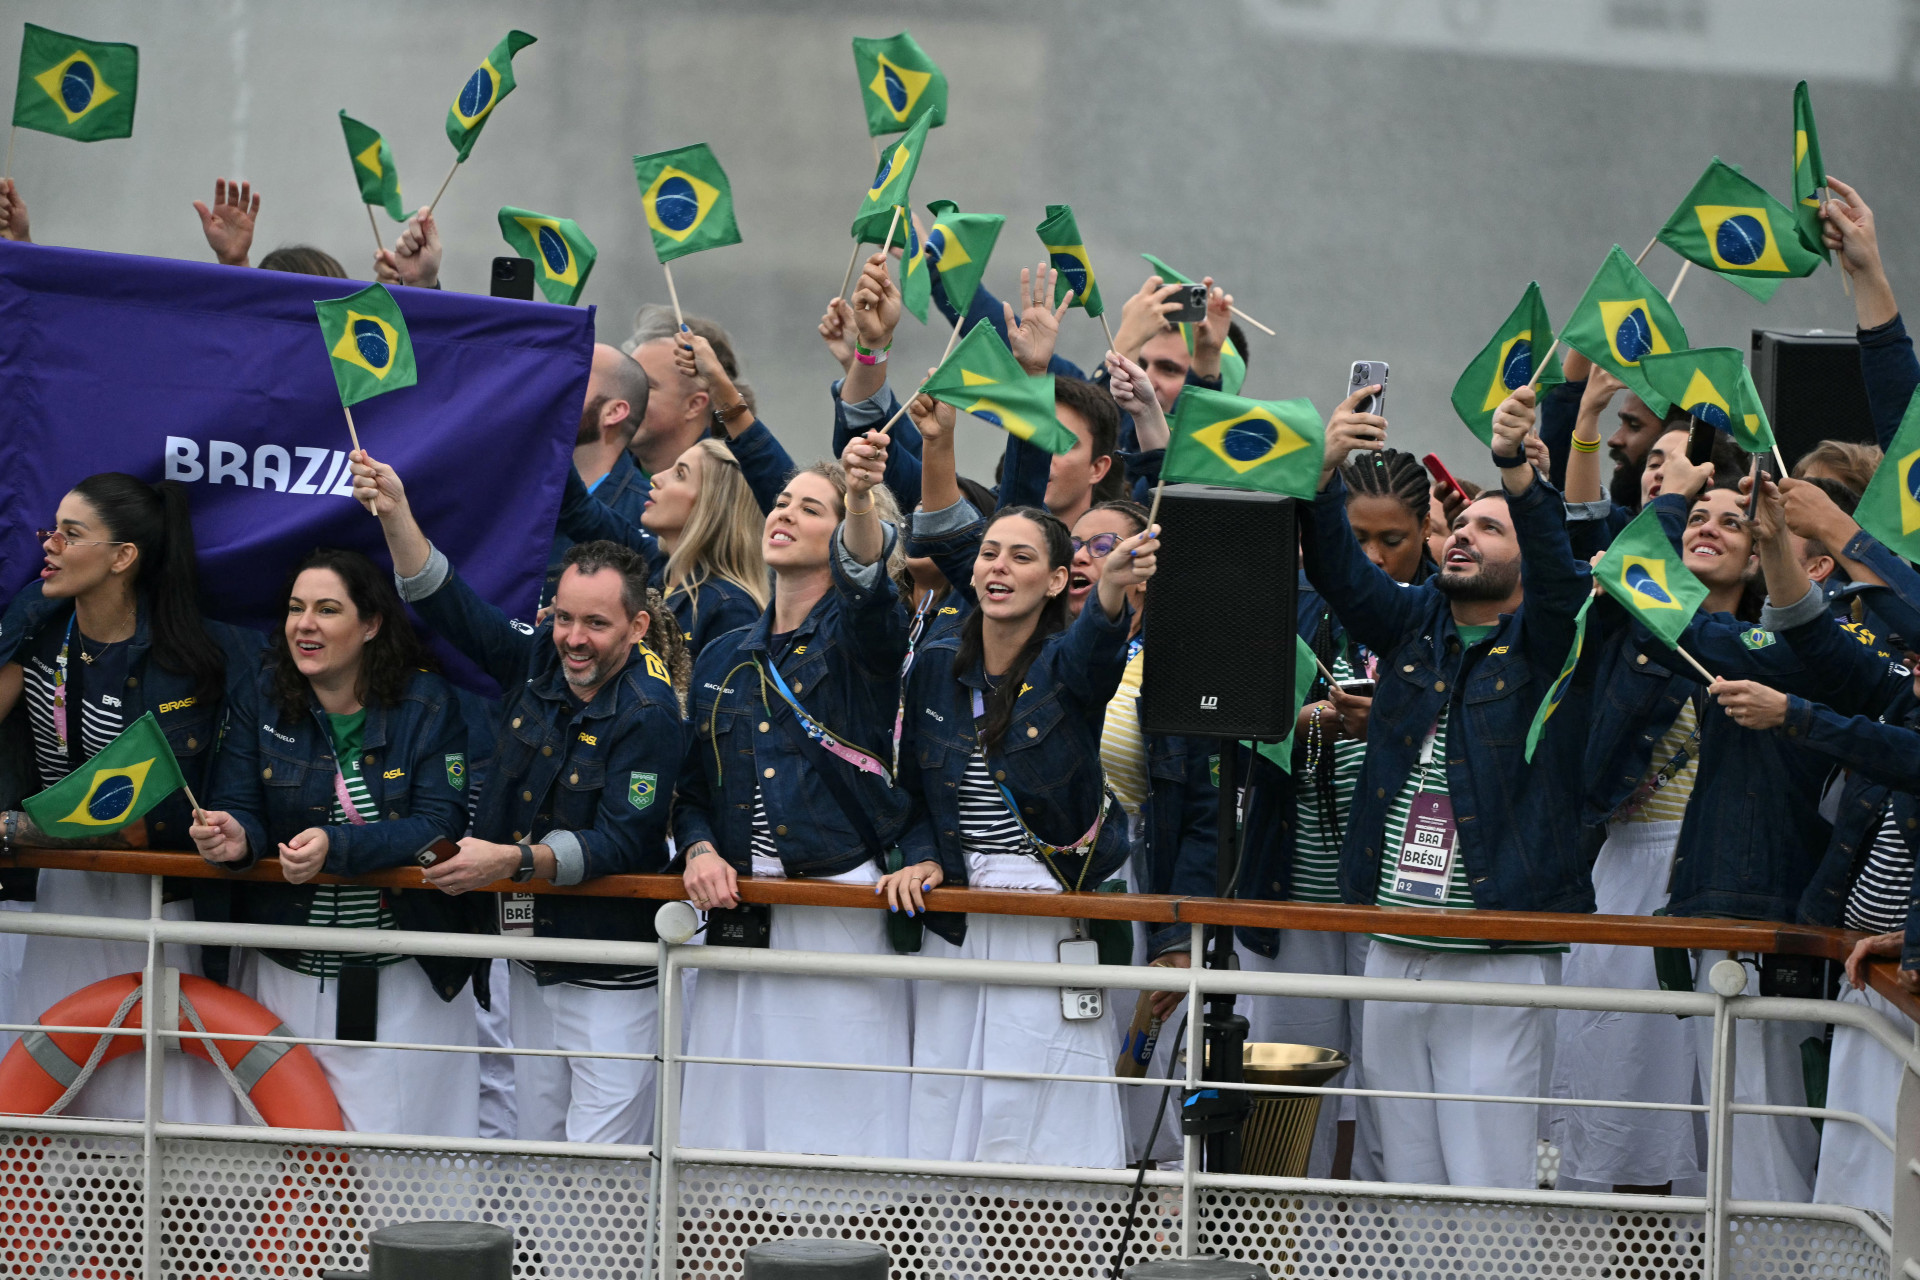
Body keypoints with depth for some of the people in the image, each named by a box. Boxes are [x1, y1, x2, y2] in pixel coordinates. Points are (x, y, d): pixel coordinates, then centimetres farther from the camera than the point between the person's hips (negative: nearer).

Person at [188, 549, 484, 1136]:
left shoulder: (426, 704, -4)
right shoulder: (263, 694, 3)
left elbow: (441, 822, -14)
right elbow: (240, 806, 1)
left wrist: (337, 846, -28)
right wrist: (236, 838, -25)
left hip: (402, 977, -2)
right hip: (284, 972, 2)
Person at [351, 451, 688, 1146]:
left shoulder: (650, 715, -17)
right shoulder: (539, 662, 2)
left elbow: (620, 845, -22)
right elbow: (448, 602, 8)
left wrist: (515, 861, -31)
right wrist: (394, 512, -4)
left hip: (612, 977, -7)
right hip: (531, 961, 7)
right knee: (537, 1148, 12)